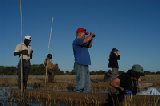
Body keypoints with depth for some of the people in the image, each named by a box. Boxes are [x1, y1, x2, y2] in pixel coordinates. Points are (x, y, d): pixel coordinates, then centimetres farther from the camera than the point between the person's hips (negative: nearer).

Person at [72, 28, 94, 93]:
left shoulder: (82, 43, 22)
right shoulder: (76, 41, -8)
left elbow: (89, 46, 34)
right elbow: (86, 40, -22)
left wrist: (91, 38, 19)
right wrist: (91, 35, -3)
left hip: (85, 66, 10)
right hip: (80, 65, -10)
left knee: (87, 86, 7)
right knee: (80, 85, -13)